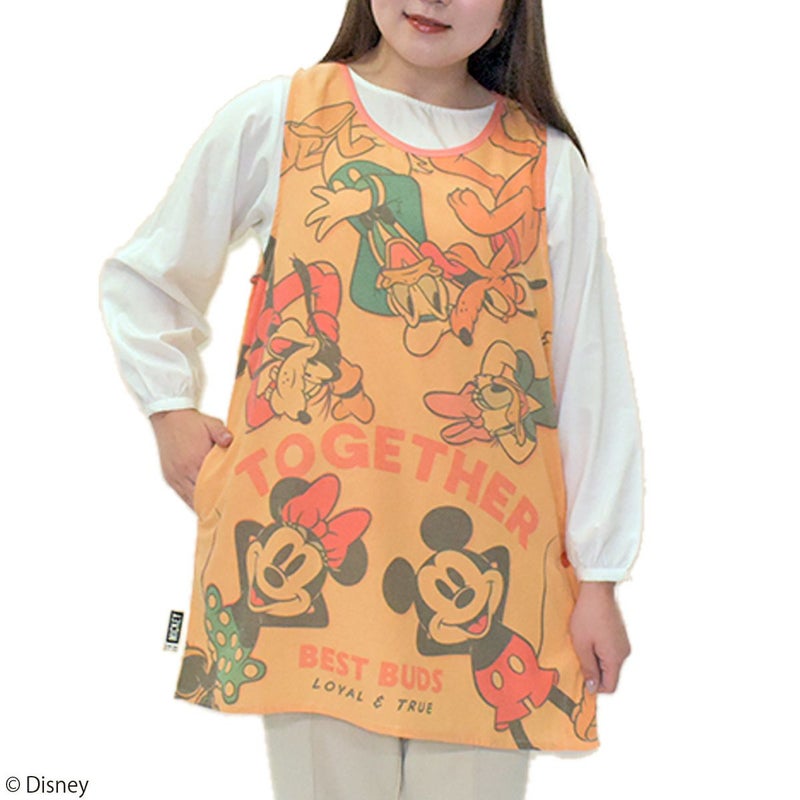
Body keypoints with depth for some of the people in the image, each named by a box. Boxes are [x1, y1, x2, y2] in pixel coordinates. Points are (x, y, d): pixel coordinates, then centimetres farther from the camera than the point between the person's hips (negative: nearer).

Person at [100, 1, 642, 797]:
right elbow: (140, 279, 15)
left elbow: (593, 382, 4)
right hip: (308, 543, 0)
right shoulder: (275, 119, 2)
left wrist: (598, 579, 3)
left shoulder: (547, 163, 3)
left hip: (485, 560, 1)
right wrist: (171, 412, 4)